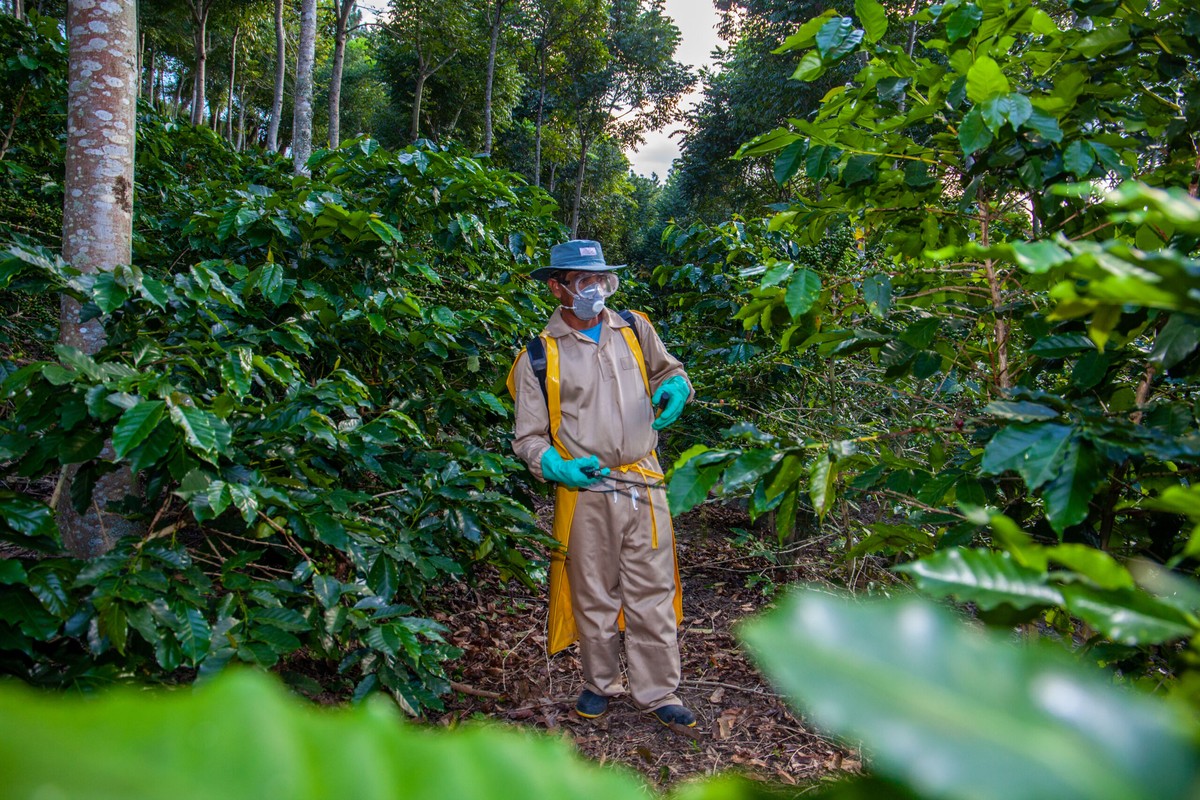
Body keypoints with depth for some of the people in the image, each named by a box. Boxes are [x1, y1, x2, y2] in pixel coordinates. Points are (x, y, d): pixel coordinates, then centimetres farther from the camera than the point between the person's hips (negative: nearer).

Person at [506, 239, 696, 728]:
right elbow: (529, 437, 1)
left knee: (652, 594, 6)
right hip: (585, 492, -2)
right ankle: (600, 683, 32)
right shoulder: (539, 357, -1)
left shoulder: (634, 329, 7)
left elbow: (668, 370, 24)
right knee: (594, 596, 12)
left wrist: (675, 388, -1)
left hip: (644, 485, 2)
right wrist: (557, 467, -19)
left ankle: (656, 692, 21)